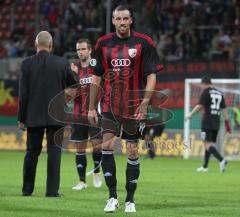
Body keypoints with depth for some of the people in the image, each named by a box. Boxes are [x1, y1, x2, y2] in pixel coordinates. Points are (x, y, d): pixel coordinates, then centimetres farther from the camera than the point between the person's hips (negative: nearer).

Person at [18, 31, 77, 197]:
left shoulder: (27, 64, -4)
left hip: (33, 116, 1)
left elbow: (23, 93, -4)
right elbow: (74, 85, 6)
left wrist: (22, 118, 1)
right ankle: (52, 190, -3)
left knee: (32, 152, 11)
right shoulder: (62, 63, -5)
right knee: (54, 152, 1)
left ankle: (27, 189, 17)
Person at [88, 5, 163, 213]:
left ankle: (130, 200, 12)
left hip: (134, 107, -2)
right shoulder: (103, 44, 5)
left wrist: (144, 104, -14)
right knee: (107, 145, -13)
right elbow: (96, 77, 11)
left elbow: (152, 75, -3)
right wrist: (91, 107, 8)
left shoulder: (144, 43, -3)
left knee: (132, 151, 2)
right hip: (110, 105, 2)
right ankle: (113, 196, -5)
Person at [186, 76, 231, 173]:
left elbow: (199, 105, -12)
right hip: (216, 123, 7)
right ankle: (205, 166, 18)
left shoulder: (206, 92, -4)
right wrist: (227, 123, 14)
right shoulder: (219, 93, 14)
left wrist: (191, 114, -1)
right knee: (210, 144, 15)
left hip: (207, 122, -7)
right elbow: (224, 109, 13)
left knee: (208, 145, -10)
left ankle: (222, 160, -29)